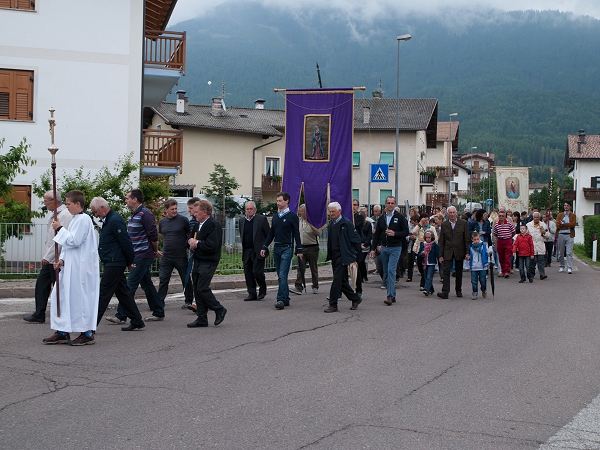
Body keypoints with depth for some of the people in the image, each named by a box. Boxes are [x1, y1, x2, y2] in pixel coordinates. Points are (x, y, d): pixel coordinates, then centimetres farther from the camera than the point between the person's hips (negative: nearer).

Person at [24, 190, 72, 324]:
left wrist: (47, 257, -20)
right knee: (41, 284, 9)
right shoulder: (54, 215, 15)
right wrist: (46, 256, 17)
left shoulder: (64, 215, -17)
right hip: (49, 259, 10)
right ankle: (39, 315, 15)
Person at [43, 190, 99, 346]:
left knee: (81, 298, -5)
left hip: (81, 267, -10)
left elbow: (74, 241, -21)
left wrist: (60, 229, -11)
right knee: (61, 295, 10)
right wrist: (62, 260, 8)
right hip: (72, 266, 10)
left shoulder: (83, 219, -13)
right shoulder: (77, 219, 18)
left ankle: (87, 333, 4)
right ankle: (62, 333, 16)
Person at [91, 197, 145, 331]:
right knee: (122, 292, 12)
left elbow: (125, 242, -18)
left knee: (103, 293, -7)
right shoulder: (108, 220, 16)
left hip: (114, 264, -10)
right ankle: (136, 321, 17)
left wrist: (129, 261, -11)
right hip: (112, 263, 10)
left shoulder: (115, 221, -17)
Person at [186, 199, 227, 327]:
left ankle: (219, 310, 7)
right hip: (197, 261, 9)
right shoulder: (198, 225, 16)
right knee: (197, 289, 8)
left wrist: (197, 243, -11)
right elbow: (190, 239, 24)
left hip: (208, 262, -9)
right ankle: (202, 318, 15)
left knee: (202, 288, -13)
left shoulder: (214, 225, -13)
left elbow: (212, 246, -23)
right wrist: (191, 242, 0)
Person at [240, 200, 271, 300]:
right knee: (248, 273, 4)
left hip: (258, 251, -5)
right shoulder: (242, 220, 13)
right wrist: (244, 244, 13)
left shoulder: (262, 219, -3)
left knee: (257, 271, -10)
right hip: (246, 251, 5)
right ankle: (252, 294, 12)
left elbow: (269, 235, 0)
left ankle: (262, 290, 13)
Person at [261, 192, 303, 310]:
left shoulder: (292, 216, -4)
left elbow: (296, 234, -5)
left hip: (287, 248, -7)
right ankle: (286, 299, 17)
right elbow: (271, 233, 17)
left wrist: (299, 250, -8)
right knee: (280, 276, 10)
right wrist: (264, 247, 11)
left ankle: (281, 299, -14)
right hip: (277, 248, 7)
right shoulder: (275, 216, 14)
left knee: (282, 275, -13)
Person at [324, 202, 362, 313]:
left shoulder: (346, 223, -9)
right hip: (334, 255, 8)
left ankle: (333, 305, -7)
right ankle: (355, 299, 25)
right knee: (342, 280, 10)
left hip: (342, 256, -8)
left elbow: (356, 239, -6)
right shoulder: (330, 224, 14)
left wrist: (354, 254, -4)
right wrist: (329, 255, 17)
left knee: (337, 279, -10)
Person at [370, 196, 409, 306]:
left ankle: (390, 296, -16)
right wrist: (373, 248, 7)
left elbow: (406, 232, -3)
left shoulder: (400, 217, -3)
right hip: (384, 247, 5)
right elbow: (376, 234, 12)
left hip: (395, 248, -5)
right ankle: (393, 295, 18)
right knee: (386, 272, 8)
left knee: (391, 271, -15)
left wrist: (395, 234, -19)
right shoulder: (382, 218, 9)